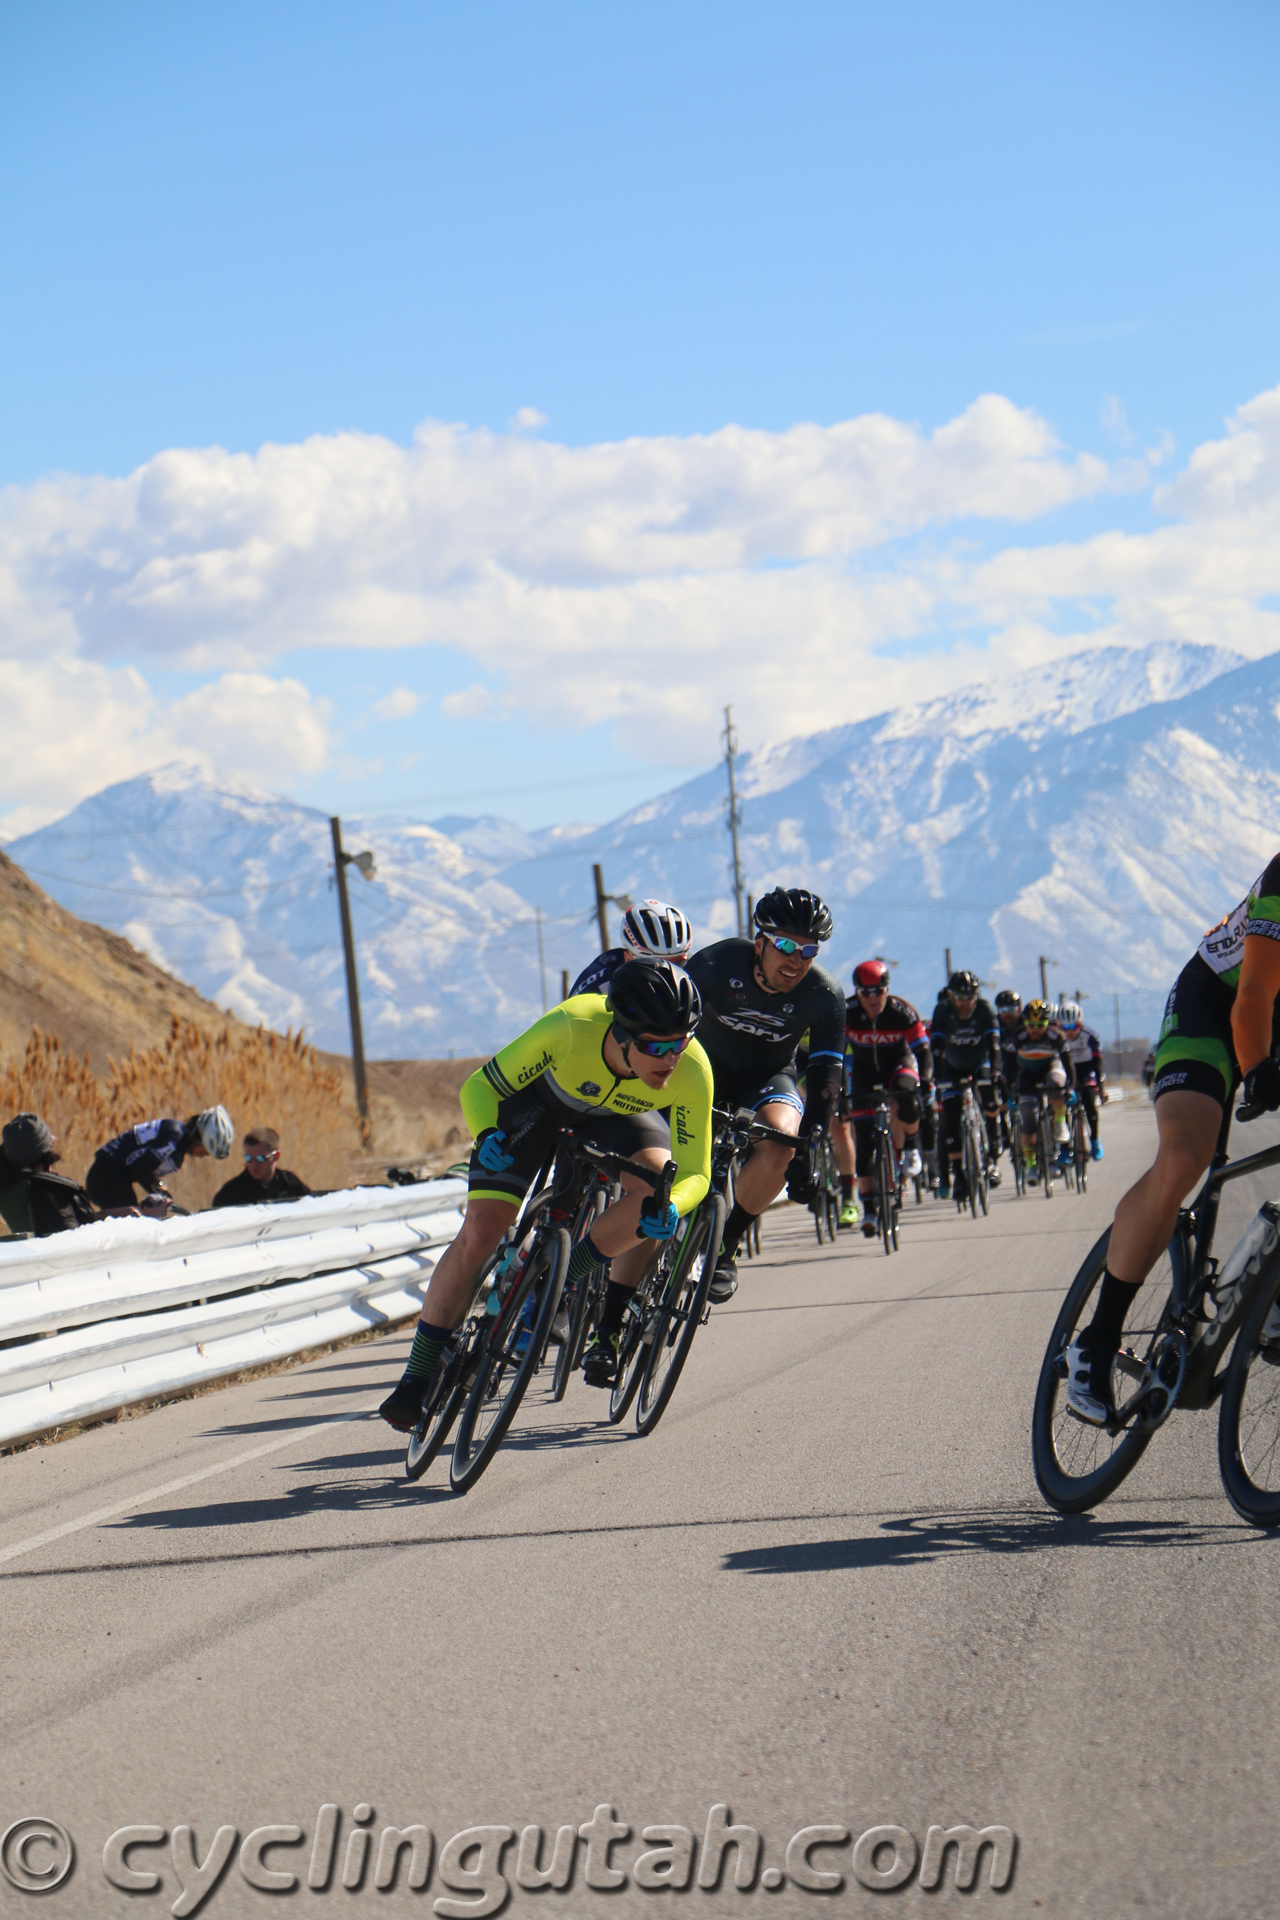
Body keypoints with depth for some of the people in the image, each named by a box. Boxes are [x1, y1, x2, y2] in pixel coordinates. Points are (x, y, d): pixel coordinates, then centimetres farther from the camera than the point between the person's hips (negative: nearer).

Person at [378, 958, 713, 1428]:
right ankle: (417, 1379, 0)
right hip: (539, 1094, -1)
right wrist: (488, 1135, -46)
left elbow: (694, 1173, -27)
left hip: (616, 1112, 2)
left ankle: (607, 1331, -7)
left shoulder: (692, 1071, -36)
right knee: (479, 1231, -14)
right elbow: (480, 1087, -26)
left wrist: (669, 1205, -50)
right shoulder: (570, 1028, -41)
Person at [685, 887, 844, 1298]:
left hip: (767, 1077, 0)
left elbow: (825, 1074, -21)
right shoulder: (717, 964, -28)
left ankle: (725, 1245, -11)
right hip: (707, 1066, 0)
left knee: (781, 1142, -31)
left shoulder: (824, 996, -24)